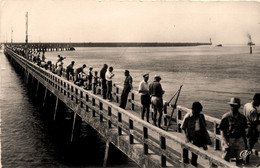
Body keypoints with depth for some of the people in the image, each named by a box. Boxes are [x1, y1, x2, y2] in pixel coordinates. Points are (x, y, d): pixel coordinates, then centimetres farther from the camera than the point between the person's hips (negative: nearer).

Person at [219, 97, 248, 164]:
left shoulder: (242, 117, 5)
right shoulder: (226, 117, -8)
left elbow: (243, 131, 15)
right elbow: (222, 131, -6)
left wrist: (245, 143, 16)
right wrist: (225, 143, -16)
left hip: (239, 140, 3)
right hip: (229, 140, -3)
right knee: (226, 160, 2)